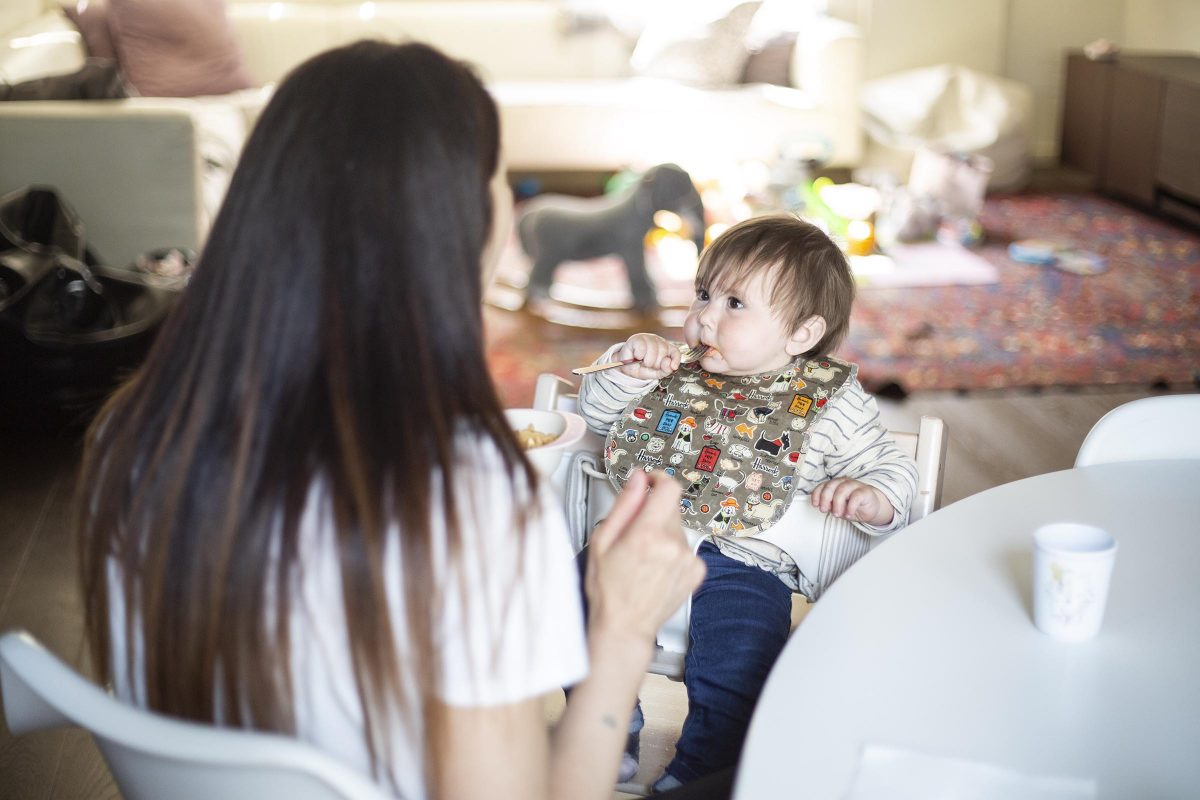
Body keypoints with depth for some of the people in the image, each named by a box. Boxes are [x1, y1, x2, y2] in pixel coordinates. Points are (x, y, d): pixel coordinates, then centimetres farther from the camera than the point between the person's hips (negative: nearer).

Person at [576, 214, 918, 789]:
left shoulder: (828, 402, 1)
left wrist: (871, 498, -19)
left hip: (746, 559, -4)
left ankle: (696, 774, -1)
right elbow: (597, 413, 19)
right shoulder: (676, 371, 12)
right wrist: (624, 370, -2)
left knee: (732, 673, -23)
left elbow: (891, 469, 4)